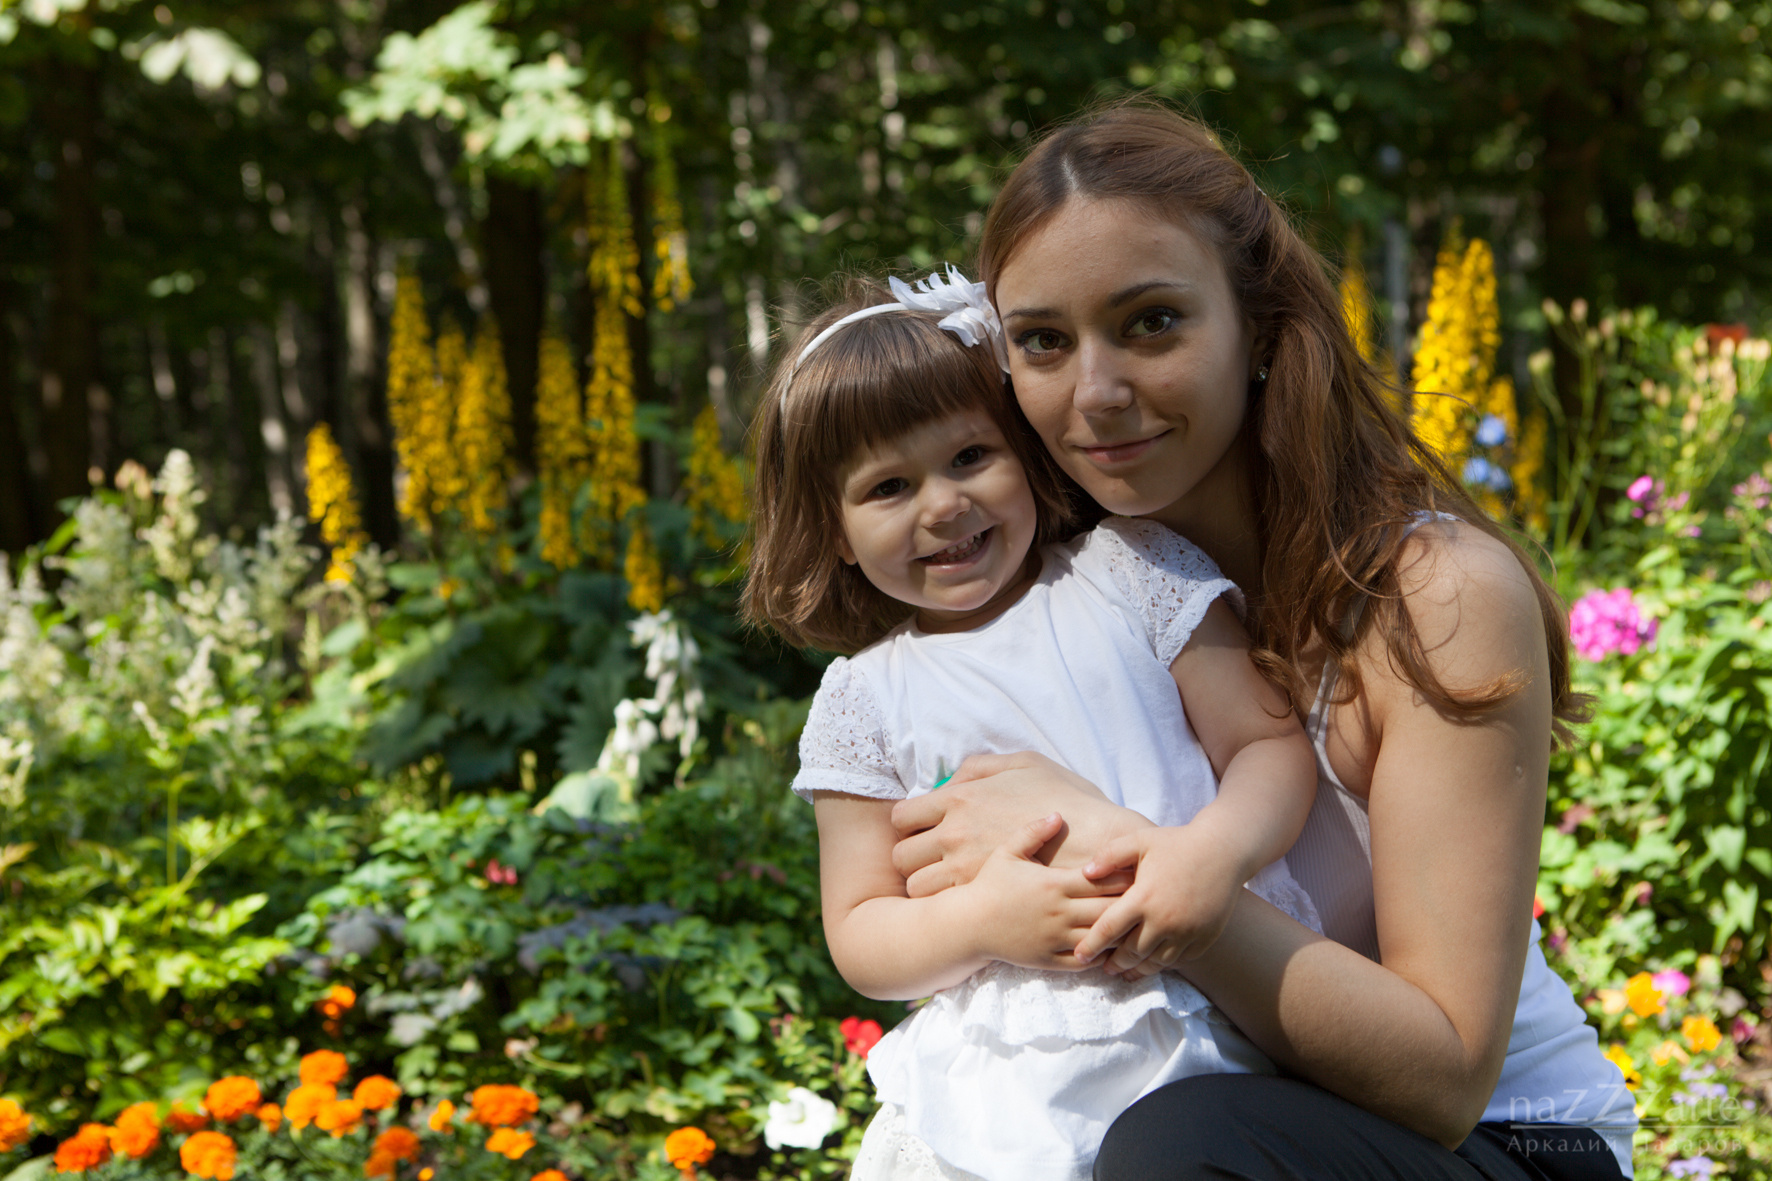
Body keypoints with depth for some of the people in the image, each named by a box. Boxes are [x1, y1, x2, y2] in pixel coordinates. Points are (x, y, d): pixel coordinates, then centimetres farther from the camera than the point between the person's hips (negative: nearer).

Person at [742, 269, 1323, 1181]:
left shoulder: (1130, 575, 7)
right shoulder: (862, 702, 8)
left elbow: (1273, 746, 4)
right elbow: (860, 942, 7)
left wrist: (1216, 849, -17)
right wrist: (980, 922, -12)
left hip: (1210, 1029, -1)